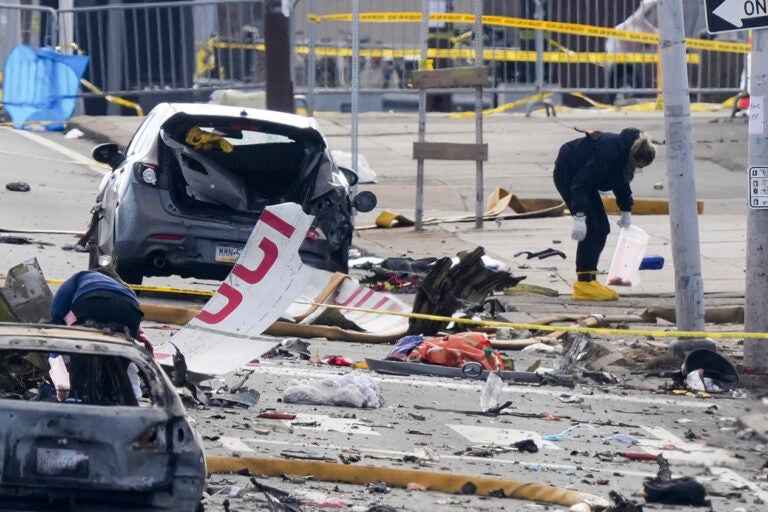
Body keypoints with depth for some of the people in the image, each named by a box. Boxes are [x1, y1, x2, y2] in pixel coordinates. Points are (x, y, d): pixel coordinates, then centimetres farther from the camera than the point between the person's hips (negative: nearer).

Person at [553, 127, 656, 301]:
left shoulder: (625, 152, -5)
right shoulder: (609, 151, -34)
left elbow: (621, 183, 17)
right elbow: (581, 182, -35)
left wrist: (626, 210, 23)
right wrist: (579, 215, -38)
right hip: (567, 175, -10)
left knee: (601, 229, 5)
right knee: (591, 229, -18)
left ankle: (589, 280, 7)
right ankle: (584, 282, -17)